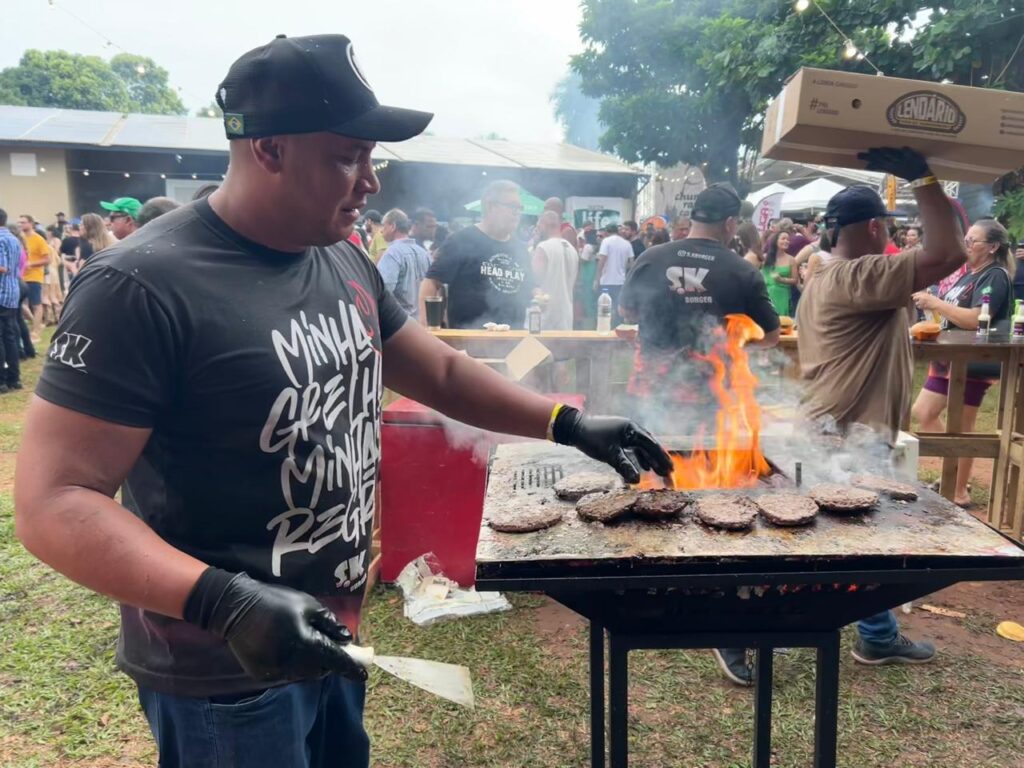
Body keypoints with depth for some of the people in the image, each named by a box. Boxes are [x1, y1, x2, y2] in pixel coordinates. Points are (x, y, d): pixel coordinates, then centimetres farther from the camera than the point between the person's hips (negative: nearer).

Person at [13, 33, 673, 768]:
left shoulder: (346, 264, 1)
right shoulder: (143, 287, -23)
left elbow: (441, 371, 9)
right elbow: (54, 501, -23)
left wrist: (568, 422, 1)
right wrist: (225, 603, -35)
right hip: (227, 675, -7)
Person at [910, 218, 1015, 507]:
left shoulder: (995, 277, -13)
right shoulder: (970, 273, 15)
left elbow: (976, 319, -26)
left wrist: (935, 303, -23)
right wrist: (930, 304, 4)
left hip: (973, 364, -9)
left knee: (961, 428, -1)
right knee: (922, 413, 10)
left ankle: (960, 492, 12)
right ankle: (953, 471, 23)